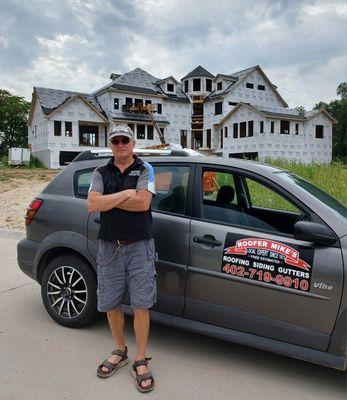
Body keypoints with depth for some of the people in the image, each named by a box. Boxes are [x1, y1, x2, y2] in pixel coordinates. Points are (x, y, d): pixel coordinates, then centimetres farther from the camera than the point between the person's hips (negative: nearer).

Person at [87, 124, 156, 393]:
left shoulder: (145, 170, 2)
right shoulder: (101, 173, 8)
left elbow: (143, 203, -14)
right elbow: (92, 204, -8)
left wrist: (108, 199, -8)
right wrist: (126, 194, -12)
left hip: (139, 246, -3)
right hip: (109, 247, 3)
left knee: (141, 305, 1)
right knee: (110, 304, 12)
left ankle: (141, 361, 18)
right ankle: (120, 351, 34)